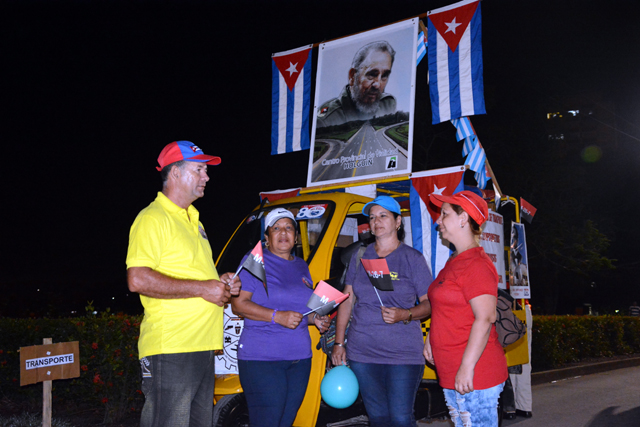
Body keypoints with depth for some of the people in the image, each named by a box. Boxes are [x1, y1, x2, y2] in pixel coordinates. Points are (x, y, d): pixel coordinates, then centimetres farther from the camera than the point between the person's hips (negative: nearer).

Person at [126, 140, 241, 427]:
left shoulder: (193, 221, 22)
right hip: (169, 350, -9)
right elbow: (138, 280, -22)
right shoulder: (153, 218, -10)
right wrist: (202, 288, -19)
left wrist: (223, 285, 10)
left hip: (203, 349, 10)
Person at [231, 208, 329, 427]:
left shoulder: (301, 266, 16)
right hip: (261, 359, -6)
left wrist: (315, 319, 4)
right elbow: (238, 304, -11)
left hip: (300, 357, 6)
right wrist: (277, 316, -21)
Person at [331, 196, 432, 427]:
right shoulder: (360, 257, 11)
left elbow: (430, 303, 0)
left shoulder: (413, 258, 0)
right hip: (362, 352, 3)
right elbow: (347, 300, 14)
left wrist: (404, 315, -20)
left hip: (403, 354, -3)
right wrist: (339, 342, 10)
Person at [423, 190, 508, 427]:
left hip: (473, 377, -10)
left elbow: (485, 319, -24)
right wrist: (430, 339, 18)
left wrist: (466, 368, -24)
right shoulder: (455, 261, 15)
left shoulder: (476, 265, -17)